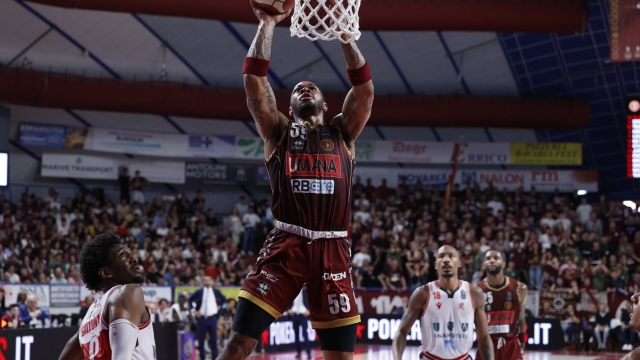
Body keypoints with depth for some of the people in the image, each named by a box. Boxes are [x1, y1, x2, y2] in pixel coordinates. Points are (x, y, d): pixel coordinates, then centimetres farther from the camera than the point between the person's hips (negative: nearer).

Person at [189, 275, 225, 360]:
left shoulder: (216, 292, 5)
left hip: (212, 318, 1)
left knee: (213, 338, 2)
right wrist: (194, 310, 3)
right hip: (202, 318, -1)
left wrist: (219, 306, 9)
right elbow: (190, 300, 10)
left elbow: (223, 299, 22)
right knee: (201, 339, 2)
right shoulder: (199, 292, -1)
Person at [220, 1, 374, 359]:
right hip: (286, 244, -1)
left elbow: (365, 88, 7)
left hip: (333, 248, 1)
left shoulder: (343, 132, 20)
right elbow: (254, 81, 5)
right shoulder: (279, 131, 17)